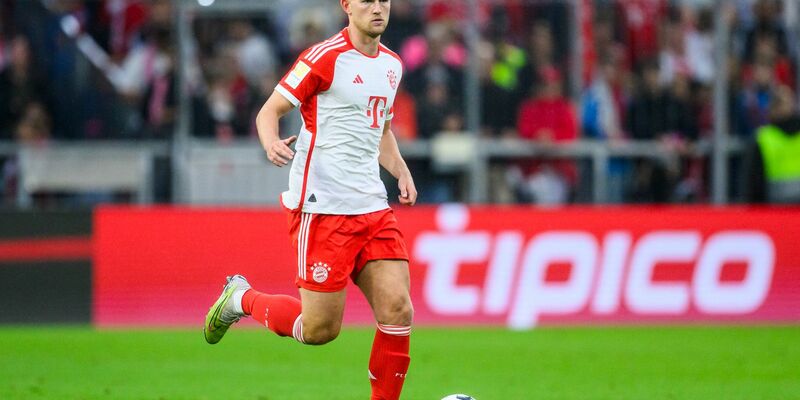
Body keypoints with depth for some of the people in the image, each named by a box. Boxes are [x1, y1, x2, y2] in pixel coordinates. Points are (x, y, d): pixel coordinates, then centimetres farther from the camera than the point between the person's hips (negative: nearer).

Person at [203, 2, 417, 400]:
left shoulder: (391, 64, 14)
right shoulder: (324, 58, -9)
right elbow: (268, 112, -6)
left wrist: (401, 171, 12)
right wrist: (271, 143, -28)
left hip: (372, 207, 7)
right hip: (323, 207, -7)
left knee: (398, 311, -6)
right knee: (320, 329, -3)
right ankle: (241, 299, 23)